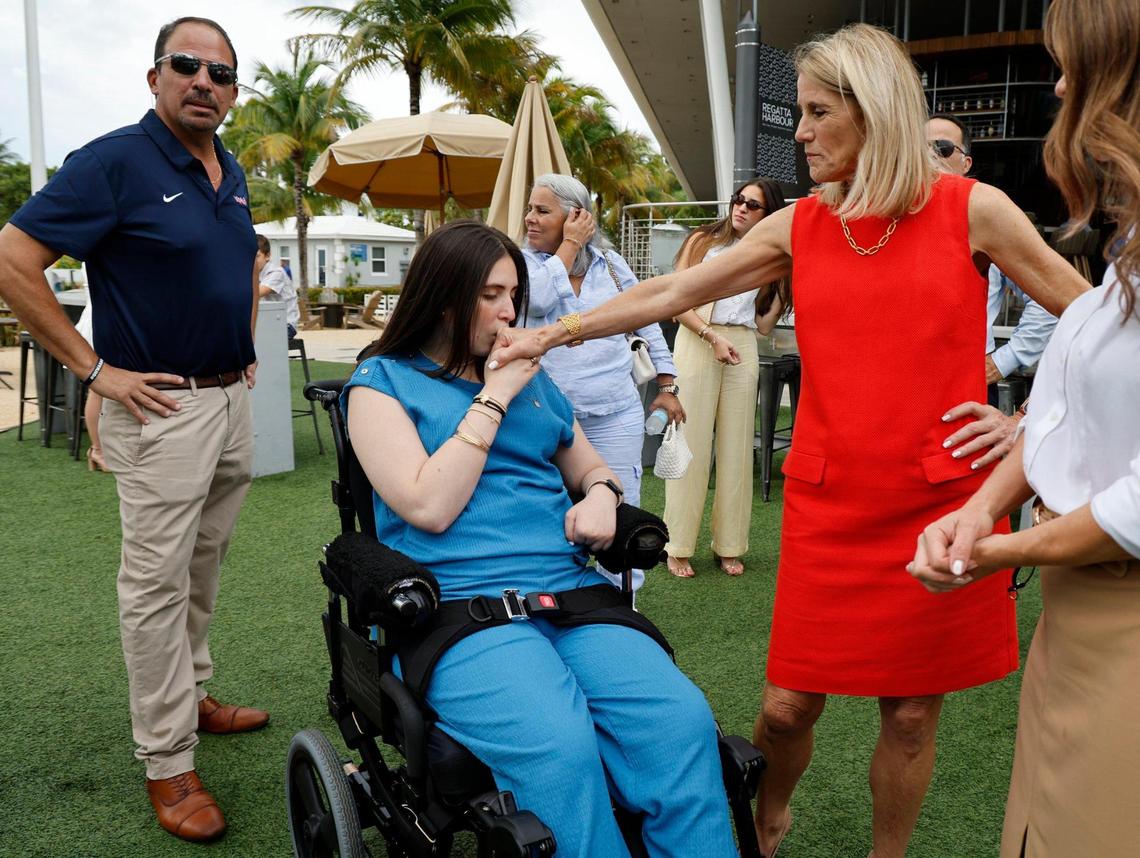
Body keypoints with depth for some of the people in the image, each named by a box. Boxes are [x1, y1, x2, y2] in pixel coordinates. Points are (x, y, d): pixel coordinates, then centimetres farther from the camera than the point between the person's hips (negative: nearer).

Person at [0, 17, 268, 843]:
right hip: (162, 407, -7)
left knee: (203, 566, 19)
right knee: (158, 582, 0)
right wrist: (93, 368, -16)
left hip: (233, 398, 8)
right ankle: (168, 763, 11)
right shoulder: (114, 162, -12)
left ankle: (192, 695, 36)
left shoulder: (232, 173, 11)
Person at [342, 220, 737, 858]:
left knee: (682, 721, -24)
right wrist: (493, 397, -6)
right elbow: (429, 508, -8)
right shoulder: (383, 382, 5)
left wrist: (601, 494, 3)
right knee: (559, 747, -33)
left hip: (568, 587, 5)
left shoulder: (532, 376, 20)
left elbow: (591, 468, 28)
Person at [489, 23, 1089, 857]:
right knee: (787, 704, 6)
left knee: (911, 712, 8)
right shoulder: (797, 227, 6)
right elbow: (671, 294, 7)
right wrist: (551, 333, 5)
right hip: (829, 503, 2)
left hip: (942, 502, -1)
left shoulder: (972, 209, -1)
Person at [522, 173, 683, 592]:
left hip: (615, 413, 1)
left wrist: (667, 385, 12)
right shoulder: (526, 261, 2)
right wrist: (568, 246, -10)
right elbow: (537, 299, -22)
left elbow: (647, 321, 14)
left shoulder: (609, 262, 7)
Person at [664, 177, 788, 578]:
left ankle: (729, 546, 14)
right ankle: (678, 547, 4)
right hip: (697, 344, -3)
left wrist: (784, 287, 0)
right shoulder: (703, 240, 6)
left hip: (743, 350, 3)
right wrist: (713, 337, -12)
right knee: (691, 443, -3)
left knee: (736, 446, 4)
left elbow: (763, 324, 11)